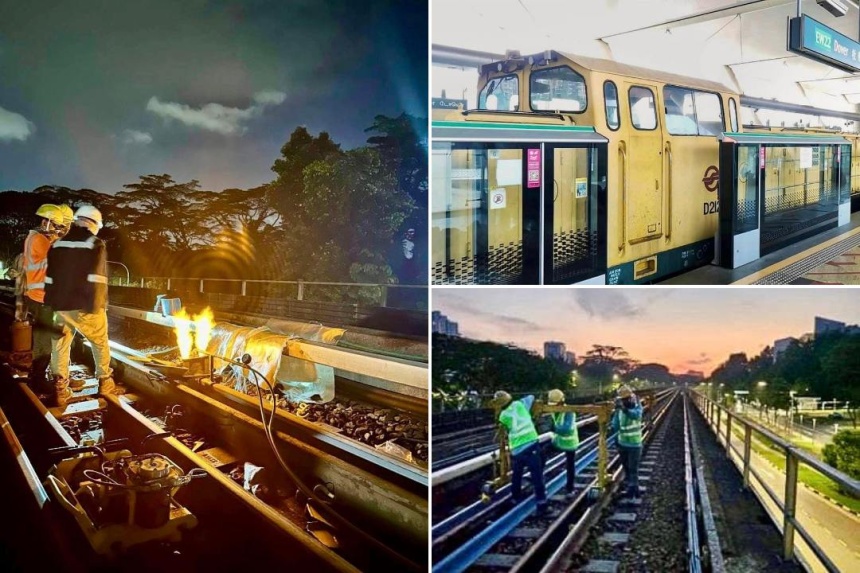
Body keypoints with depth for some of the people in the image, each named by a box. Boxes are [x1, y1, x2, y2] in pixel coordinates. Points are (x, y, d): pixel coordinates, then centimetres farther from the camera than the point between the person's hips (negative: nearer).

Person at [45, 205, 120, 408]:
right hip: (85, 306, -4)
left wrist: (51, 304, 17)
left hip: (60, 305, 5)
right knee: (100, 343, 13)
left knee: (60, 345, 10)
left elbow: (49, 277, 12)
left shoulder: (58, 244, 10)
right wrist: (97, 305, -10)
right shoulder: (96, 244, -6)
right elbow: (96, 278, -13)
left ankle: (60, 390, 8)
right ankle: (105, 383, 20)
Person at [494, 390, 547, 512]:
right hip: (531, 444, -2)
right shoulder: (519, 404, 3)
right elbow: (531, 397, 18)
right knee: (537, 475, 1)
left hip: (516, 449, 2)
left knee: (516, 474, 23)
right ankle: (541, 501, 0)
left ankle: (516, 498, 37)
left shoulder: (503, 416, 5)